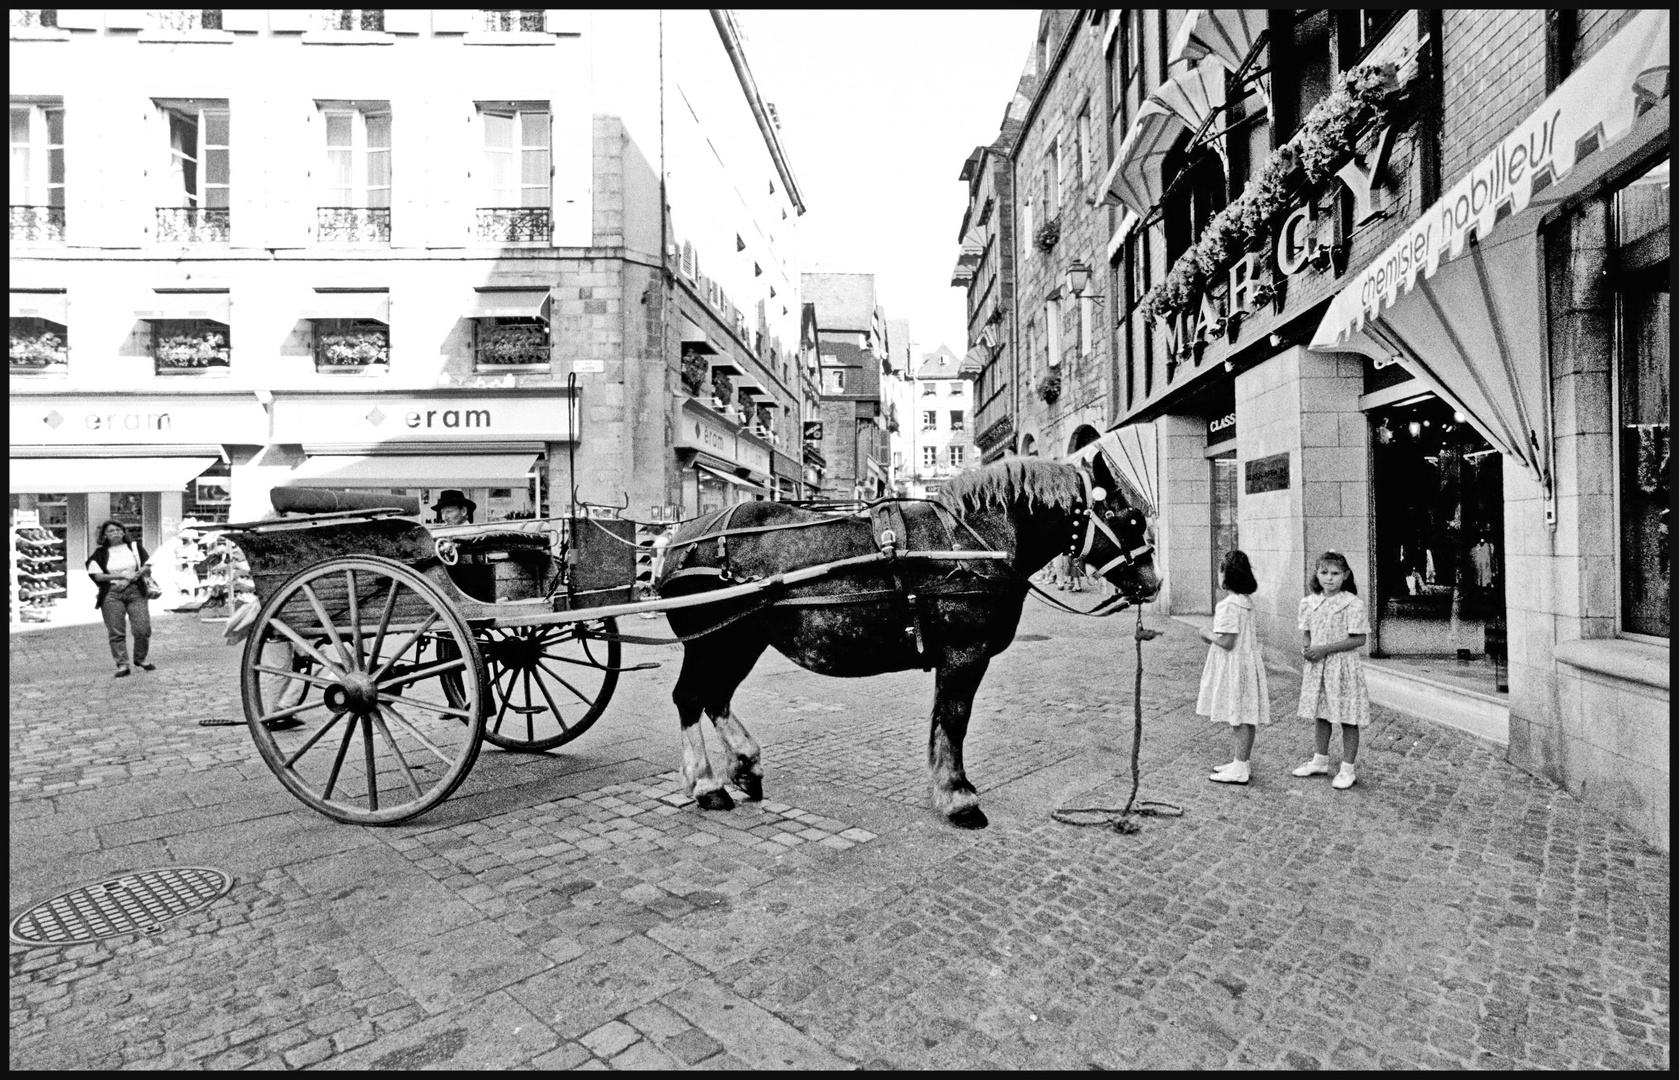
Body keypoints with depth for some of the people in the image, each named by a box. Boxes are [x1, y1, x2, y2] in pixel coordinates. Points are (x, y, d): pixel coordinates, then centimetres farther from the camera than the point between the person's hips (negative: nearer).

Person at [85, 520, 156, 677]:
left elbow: (146, 567, 4)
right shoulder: (100, 553, 6)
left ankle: (141, 659, 13)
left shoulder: (135, 546, 10)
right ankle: (122, 665, 1)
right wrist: (123, 575, -10)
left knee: (143, 628, -6)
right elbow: (98, 576, -2)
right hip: (111, 595, 0)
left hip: (135, 591, 0)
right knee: (116, 632, -3)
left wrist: (130, 578, -9)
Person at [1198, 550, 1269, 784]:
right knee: (1243, 718, 15)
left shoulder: (1228, 605, -21)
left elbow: (1227, 642, -23)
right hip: (1247, 661, 10)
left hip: (1233, 666, -10)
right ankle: (1240, 763, 25)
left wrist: (1208, 635, -7)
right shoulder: (1246, 601, 9)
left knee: (1239, 718, -3)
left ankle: (1240, 770, 4)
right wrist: (1214, 635, 12)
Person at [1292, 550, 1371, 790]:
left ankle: (1348, 769, 16)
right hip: (1316, 665, 5)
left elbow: (1359, 639, -14)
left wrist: (1325, 649, -19)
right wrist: (1305, 647, -9)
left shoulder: (1352, 604, -13)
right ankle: (1320, 761, 30)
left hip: (1342, 666, -5)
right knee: (1321, 715, 17)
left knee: (1347, 718, 4)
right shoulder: (1308, 602, 4)